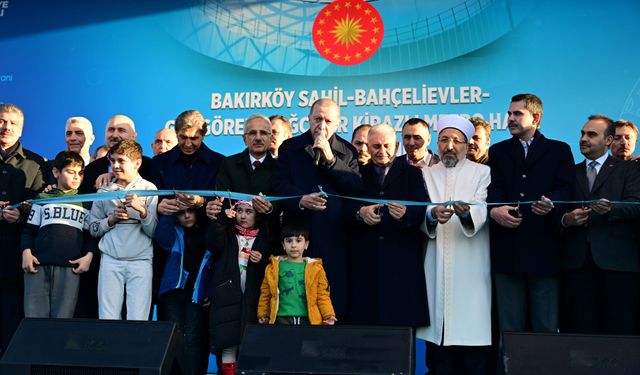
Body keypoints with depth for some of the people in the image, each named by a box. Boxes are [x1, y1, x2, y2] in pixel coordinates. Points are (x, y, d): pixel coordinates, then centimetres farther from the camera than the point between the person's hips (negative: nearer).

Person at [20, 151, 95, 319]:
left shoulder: (85, 203, 18)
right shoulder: (43, 199, 16)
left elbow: (91, 235, 14)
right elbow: (29, 230, 13)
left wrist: (89, 255, -3)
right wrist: (26, 253, -4)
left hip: (70, 267, 0)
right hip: (38, 264, 0)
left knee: (63, 318, -6)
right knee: (34, 316, -6)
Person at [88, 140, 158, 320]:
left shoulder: (149, 189, 5)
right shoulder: (104, 192, 13)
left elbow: (155, 231, 1)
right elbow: (93, 229, 13)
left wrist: (142, 210, -14)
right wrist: (112, 219, -3)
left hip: (141, 260, -2)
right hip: (110, 260, 2)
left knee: (138, 320, -6)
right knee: (107, 318, -1)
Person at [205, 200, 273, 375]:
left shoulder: (264, 239, 14)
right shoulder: (227, 234, 12)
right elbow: (212, 243, -12)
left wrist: (261, 261, -8)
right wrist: (222, 220, -24)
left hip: (252, 299, 1)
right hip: (227, 296, -1)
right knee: (228, 338, -5)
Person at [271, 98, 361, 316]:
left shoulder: (347, 152, 12)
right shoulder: (289, 148, 13)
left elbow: (357, 188, -3)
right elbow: (279, 184, 1)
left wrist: (330, 159, -8)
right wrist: (300, 199, -18)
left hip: (334, 236, 0)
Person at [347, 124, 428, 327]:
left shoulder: (412, 173, 10)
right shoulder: (358, 174, 15)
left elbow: (421, 210, -3)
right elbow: (346, 207, 3)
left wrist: (404, 215, -24)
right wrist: (360, 212, -19)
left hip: (402, 259, -1)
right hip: (365, 258, 1)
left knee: (402, 320, -4)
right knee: (365, 320, -2)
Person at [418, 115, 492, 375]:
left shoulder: (482, 173, 8)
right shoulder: (426, 175, 16)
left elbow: (482, 210, -8)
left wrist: (466, 211, -31)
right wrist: (432, 214, -21)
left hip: (470, 268, -2)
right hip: (436, 267, 2)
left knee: (471, 331, -8)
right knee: (438, 331, -2)